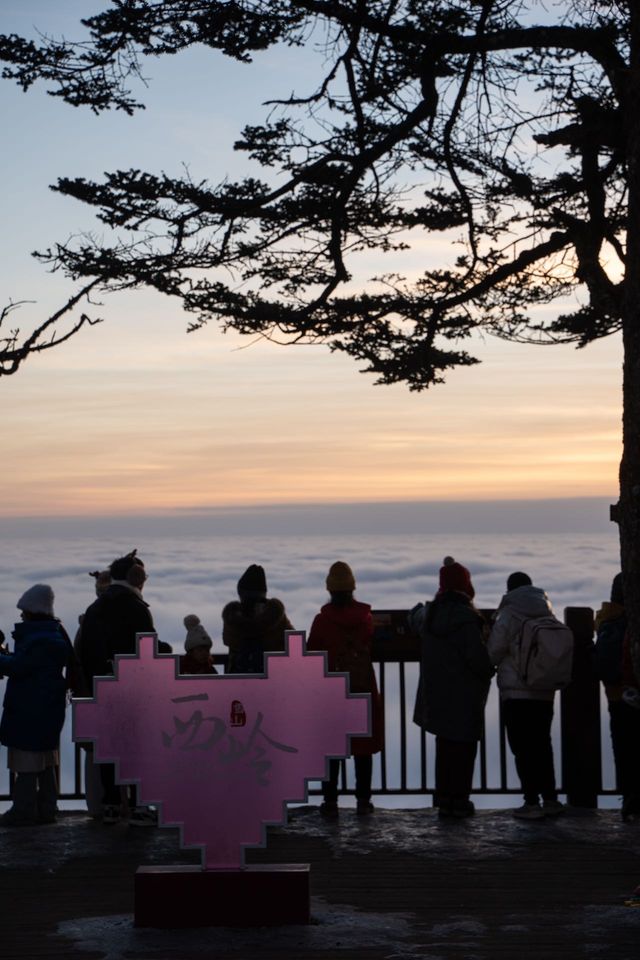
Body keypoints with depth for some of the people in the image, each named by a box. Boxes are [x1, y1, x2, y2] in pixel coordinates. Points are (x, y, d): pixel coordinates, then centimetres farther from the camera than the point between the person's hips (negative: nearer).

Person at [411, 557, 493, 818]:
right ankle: (459, 800, 0)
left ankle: (444, 798, 18)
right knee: (463, 747, 0)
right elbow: (477, 656, -21)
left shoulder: (429, 613, 6)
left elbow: (414, 620, 30)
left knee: (445, 746, 15)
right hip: (465, 695, -7)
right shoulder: (466, 616, -19)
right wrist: (489, 672, -2)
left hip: (437, 693, 7)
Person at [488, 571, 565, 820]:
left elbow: (494, 651, -8)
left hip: (516, 692, -6)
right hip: (545, 692, 6)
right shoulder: (547, 614, 10)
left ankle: (532, 803, -5)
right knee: (542, 745, 14)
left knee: (522, 748, -2)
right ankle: (550, 799, 14)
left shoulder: (508, 615, -7)